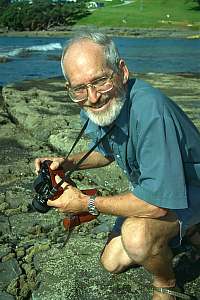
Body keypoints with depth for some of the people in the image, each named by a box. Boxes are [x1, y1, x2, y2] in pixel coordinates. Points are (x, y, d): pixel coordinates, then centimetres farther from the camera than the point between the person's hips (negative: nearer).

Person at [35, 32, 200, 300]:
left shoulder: (149, 110, -38)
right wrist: (67, 162, -7)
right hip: (150, 188, 8)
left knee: (136, 237, -36)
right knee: (113, 262, 14)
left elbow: (159, 202, -38)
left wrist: (87, 203, -26)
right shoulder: (94, 107, -9)